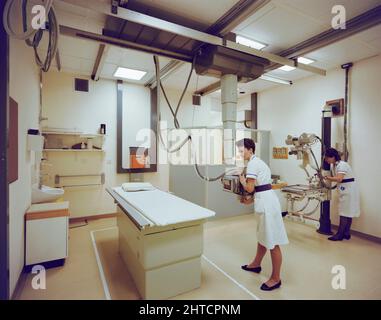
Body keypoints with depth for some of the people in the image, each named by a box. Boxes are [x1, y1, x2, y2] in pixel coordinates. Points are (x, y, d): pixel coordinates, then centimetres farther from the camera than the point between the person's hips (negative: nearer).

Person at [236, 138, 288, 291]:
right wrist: (250, 201, 18)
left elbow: (250, 188, -19)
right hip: (265, 200, 11)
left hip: (266, 202, -11)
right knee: (263, 236, 23)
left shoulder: (252, 164, -14)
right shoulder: (257, 162, 17)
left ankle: (276, 279, 15)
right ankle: (256, 264, 42)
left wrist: (242, 180, 0)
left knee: (272, 242, 1)